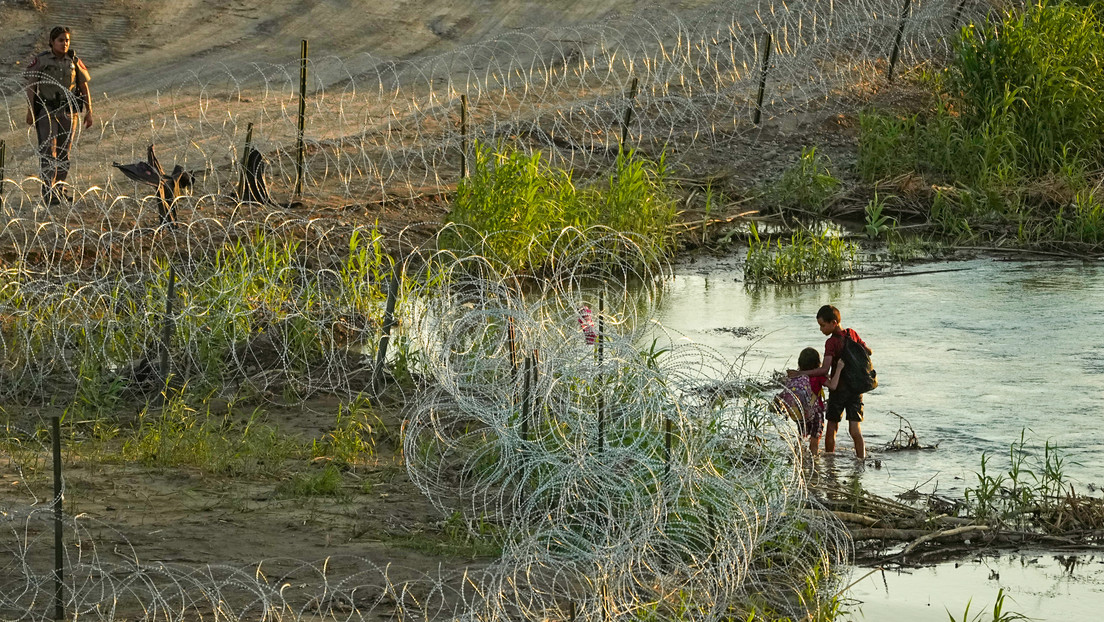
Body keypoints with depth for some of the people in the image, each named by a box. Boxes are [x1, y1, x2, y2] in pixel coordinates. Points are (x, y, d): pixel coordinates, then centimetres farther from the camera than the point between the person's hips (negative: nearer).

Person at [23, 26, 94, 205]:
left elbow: (84, 89, 7)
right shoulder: (40, 61, -6)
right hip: (46, 111, -4)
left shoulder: (74, 62, 3)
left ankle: (58, 190, 21)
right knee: (48, 150, -13)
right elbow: (30, 87, -7)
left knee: (64, 152, 8)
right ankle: (48, 192, -16)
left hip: (68, 112, 4)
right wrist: (30, 111, -14)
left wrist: (89, 113, 4)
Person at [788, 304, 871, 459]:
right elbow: (869, 351, 12)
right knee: (855, 430, 2)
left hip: (838, 389, -5)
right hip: (856, 388, 5)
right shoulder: (852, 334, 1)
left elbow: (825, 370, -25)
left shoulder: (831, 343, -16)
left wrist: (800, 373, -23)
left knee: (831, 429, 4)